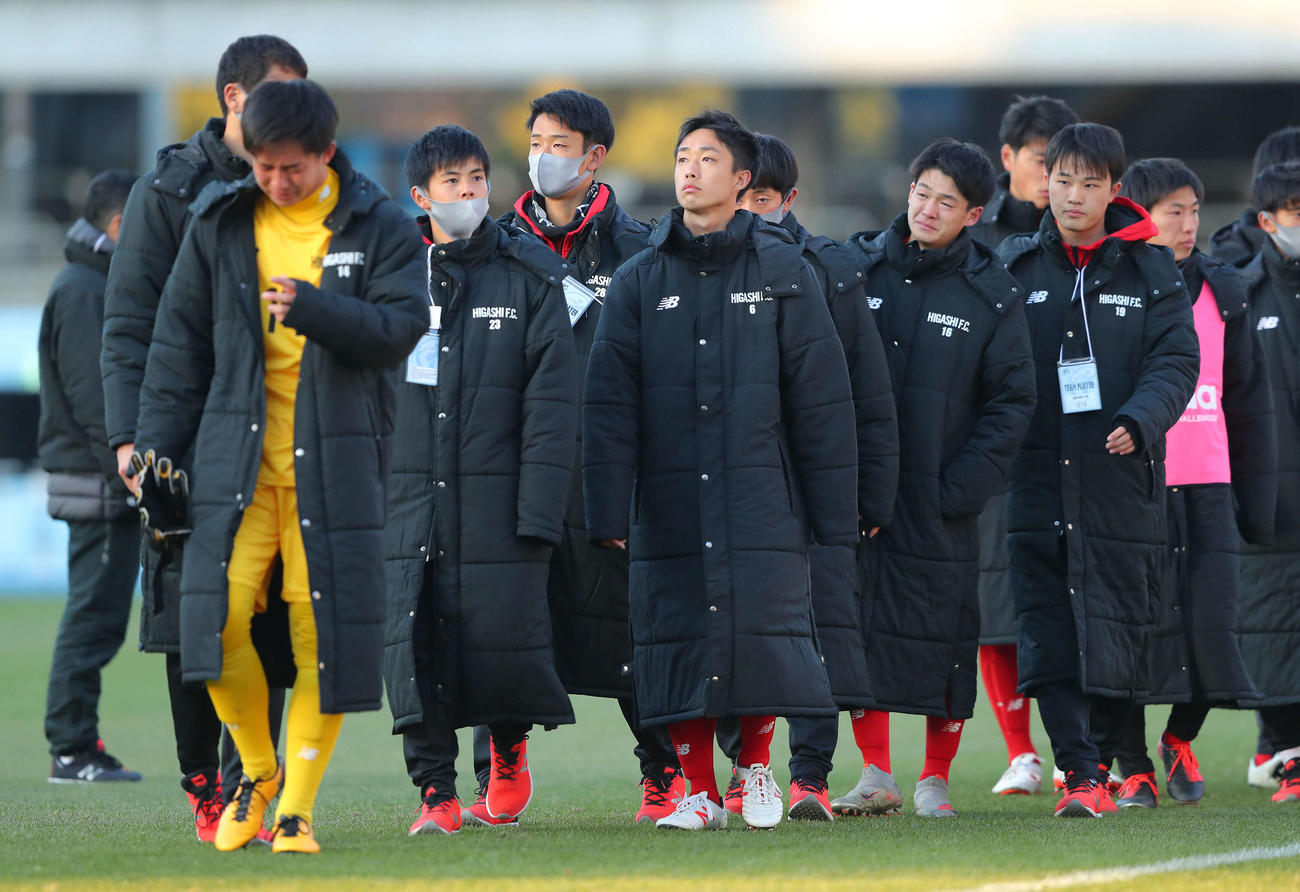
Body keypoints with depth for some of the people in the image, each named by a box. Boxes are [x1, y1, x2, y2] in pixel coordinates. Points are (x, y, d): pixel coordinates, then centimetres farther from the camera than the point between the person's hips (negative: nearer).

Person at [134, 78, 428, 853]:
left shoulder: (381, 228, 2)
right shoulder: (220, 223, 9)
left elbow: (401, 327, -10)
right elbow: (181, 339, 13)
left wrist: (312, 307, -24)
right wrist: (156, 442, 7)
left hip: (336, 462, -1)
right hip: (236, 458, 2)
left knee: (325, 637, -4)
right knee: (218, 614, -12)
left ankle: (297, 806, 8)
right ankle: (258, 768, 12)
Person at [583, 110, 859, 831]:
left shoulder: (782, 272, 5)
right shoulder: (639, 281, 8)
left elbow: (820, 397, 4)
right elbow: (608, 403, 4)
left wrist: (833, 509, 0)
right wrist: (607, 511, -4)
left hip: (760, 496, -2)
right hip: (670, 503, 2)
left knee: (762, 633, -6)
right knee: (678, 639, 0)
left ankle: (757, 772, 14)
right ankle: (699, 791, 9)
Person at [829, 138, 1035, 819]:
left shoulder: (992, 295, 2)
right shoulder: (857, 267, 6)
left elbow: (1012, 400, 0)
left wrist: (962, 485, -9)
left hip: (941, 496, -1)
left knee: (942, 632, 1)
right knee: (860, 619, -1)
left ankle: (935, 780, 11)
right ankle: (876, 775, 4)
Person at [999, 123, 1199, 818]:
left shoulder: (1150, 271, 6)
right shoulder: (1013, 266, 9)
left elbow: (1175, 359, -2)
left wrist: (1139, 420, -19)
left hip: (1121, 479, 0)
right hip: (1036, 478, 1)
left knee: (1117, 629, 1)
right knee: (1049, 636, -7)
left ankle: (1095, 760, 14)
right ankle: (1081, 773, -7)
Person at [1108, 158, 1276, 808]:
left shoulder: (1221, 292, 12)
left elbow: (1250, 403, 16)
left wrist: (1257, 499, 11)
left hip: (1207, 488, 3)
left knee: (1211, 625, -4)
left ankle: (1180, 738, 21)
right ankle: (1134, 770, 11)